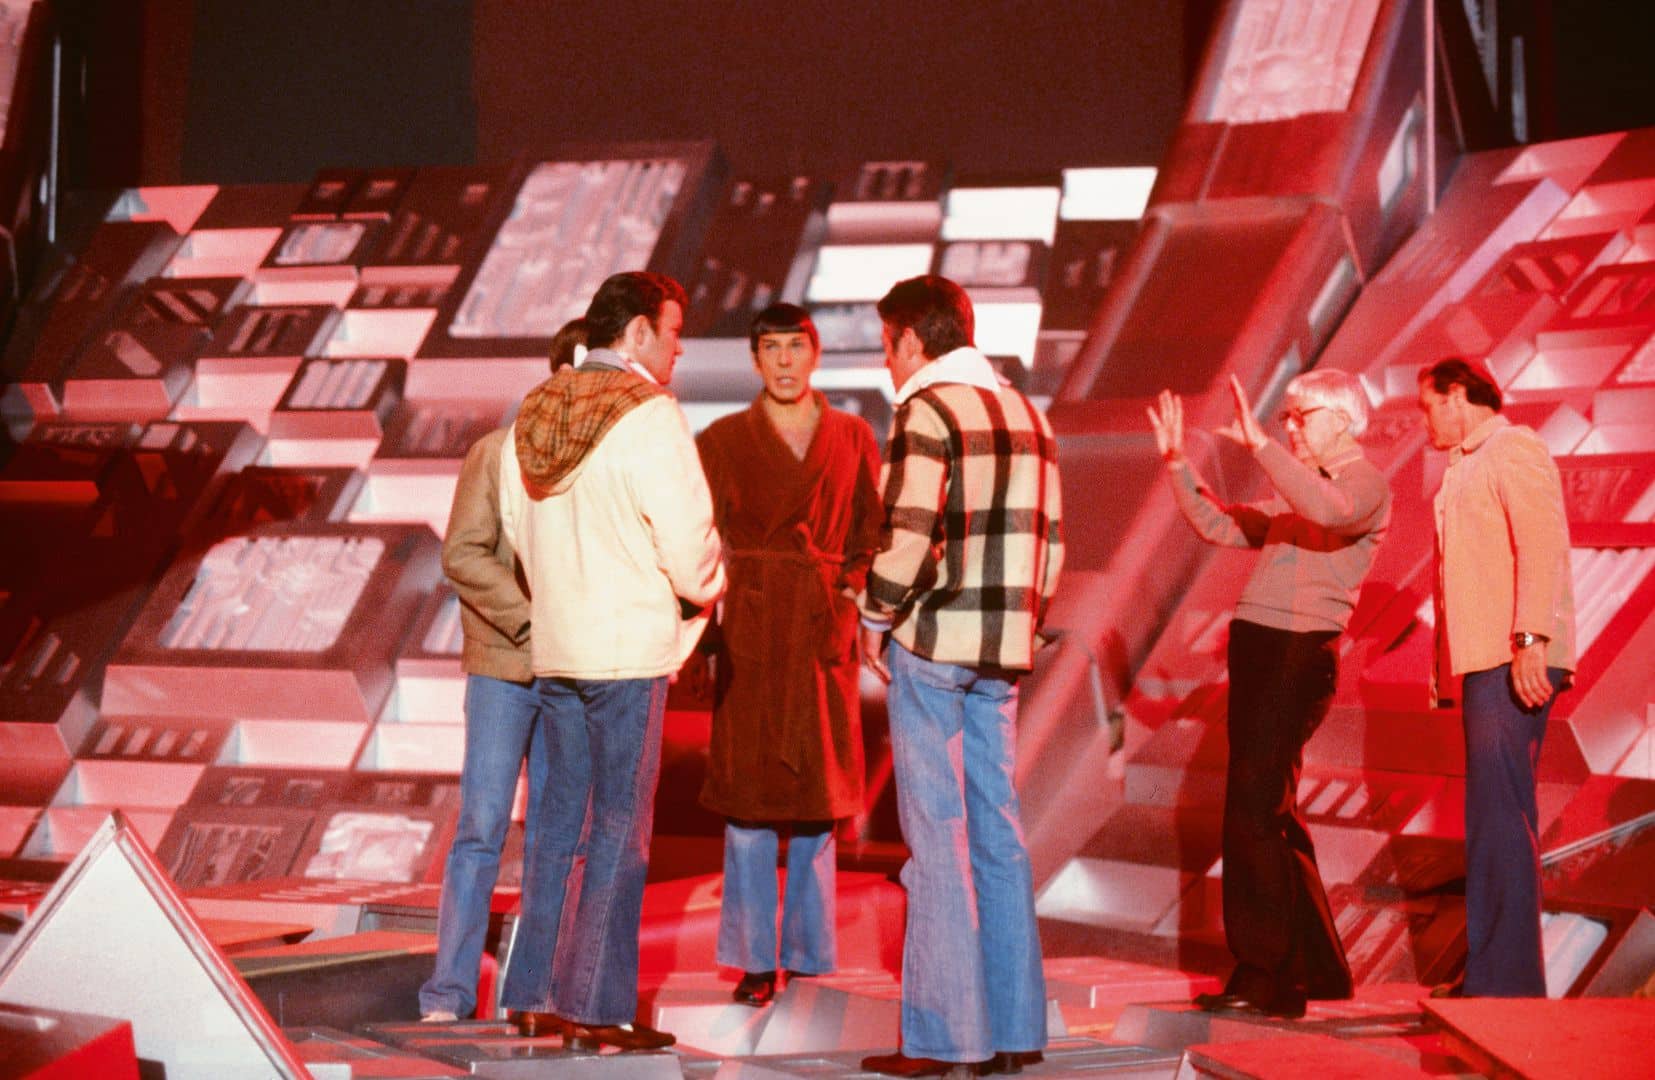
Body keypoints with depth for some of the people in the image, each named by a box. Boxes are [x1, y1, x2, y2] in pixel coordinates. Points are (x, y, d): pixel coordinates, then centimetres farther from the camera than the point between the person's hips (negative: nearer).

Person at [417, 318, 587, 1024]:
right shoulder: (498, 453, -3)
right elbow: (462, 554, -6)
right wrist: (532, 620, -15)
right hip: (503, 668, -3)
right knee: (481, 829, -4)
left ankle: (531, 992, 12)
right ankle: (448, 994, 0)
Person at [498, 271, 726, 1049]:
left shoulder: (533, 415, 9)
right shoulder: (648, 416, -13)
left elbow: (515, 527, 13)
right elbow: (688, 542, -14)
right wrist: (704, 589, 7)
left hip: (552, 644, 7)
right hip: (630, 647, -7)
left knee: (559, 824, 13)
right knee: (618, 832, -2)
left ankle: (538, 996, 17)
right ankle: (597, 1010, 0)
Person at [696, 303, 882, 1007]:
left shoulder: (852, 438, 10)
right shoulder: (724, 440, 5)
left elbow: (872, 530, 12)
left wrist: (852, 589, -4)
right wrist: (703, 618, -10)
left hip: (824, 631, 2)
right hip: (749, 631, -1)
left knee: (819, 793, 4)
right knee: (748, 795, -2)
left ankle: (810, 951, 14)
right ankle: (755, 961, 5)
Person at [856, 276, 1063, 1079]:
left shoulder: (927, 412, -9)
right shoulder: (1024, 415, 15)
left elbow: (910, 534, -18)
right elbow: (1050, 540, 14)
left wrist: (876, 619, -6)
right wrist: (1020, 623, 18)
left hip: (932, 649, -7)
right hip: (1002, 652, 7)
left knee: (938, 838, -4)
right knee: (996, 832, 11)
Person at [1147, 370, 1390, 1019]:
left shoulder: (1366, 485, -5)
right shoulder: (1295, 495, 23)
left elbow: (1331, 512, -28)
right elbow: (1218, 526, 24)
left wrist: (1258, 444, -30)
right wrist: (1176, 461, 13)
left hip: (1299, 654, -10)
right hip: (1258, 650, 10)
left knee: (1254, 814, -13)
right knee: (1272, 814, 13)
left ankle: (1265, 977, -10)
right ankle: (1317, 969, 21)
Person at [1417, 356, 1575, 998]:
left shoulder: (1513, 450, -6)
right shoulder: (1467, 467, 24)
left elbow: (1542, 544, -18)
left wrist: (1530, 639, -27)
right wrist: (1444, 663, 22)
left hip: (1514, 663, -10)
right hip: (1484, 662, 10)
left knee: (1501, 815, -13)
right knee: (1491, 818, 11)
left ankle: (1508, 983, -15)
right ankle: (1492, 975, 16)